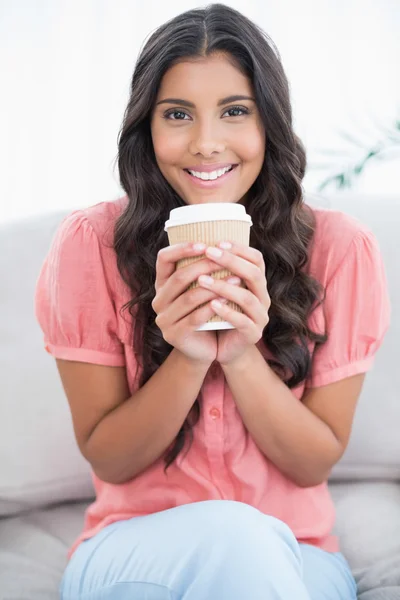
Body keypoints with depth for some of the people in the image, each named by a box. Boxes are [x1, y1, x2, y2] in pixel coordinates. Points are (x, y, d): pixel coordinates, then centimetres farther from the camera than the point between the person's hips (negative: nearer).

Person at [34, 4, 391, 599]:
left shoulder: (339, 248, -8)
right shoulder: (91, 243, -9)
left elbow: (316, 464, -5)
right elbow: (106, 459, -6)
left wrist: (241, 355, -23)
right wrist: (189, 356, -24)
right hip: (134, 548, -1)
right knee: (228, 531, -34)